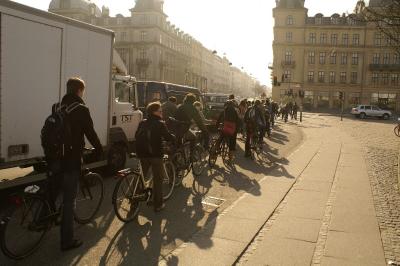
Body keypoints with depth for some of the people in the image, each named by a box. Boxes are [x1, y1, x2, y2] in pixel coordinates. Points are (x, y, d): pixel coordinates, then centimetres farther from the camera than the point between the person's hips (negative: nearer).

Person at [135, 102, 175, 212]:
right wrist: (175, 138, 11)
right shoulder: (160, 124, -6)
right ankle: (158, 204, 9)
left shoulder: (142, 123, 10)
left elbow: (137, 136, 15)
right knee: (158, 179, 4)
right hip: (155, 154, -5)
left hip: (143, 154, 5)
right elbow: (168, 137, -9)